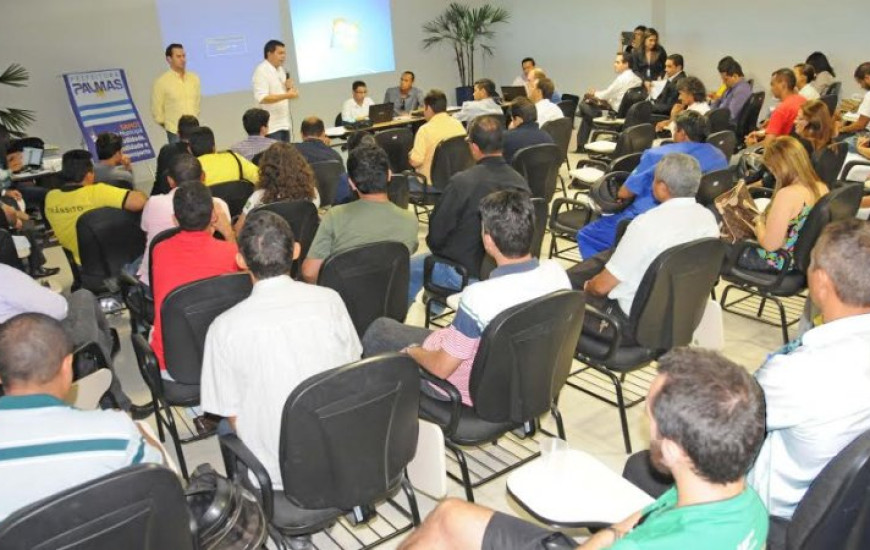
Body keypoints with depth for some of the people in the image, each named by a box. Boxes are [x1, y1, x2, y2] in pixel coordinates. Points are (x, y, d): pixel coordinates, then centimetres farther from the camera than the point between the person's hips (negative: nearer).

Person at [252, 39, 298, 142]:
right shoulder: (261, 71, -12)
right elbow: (262, 98, -21)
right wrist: (287, 95, -27)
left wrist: (289, 88, -2)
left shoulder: (281, 70, 14)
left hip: (284, 123, 8)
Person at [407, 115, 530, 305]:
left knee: (411, 267, 20)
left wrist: (435, 245, 10)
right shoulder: (520, 181, -10)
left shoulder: (461, 182, -25)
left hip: (466, 273, -6)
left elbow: (436, 233, -15)